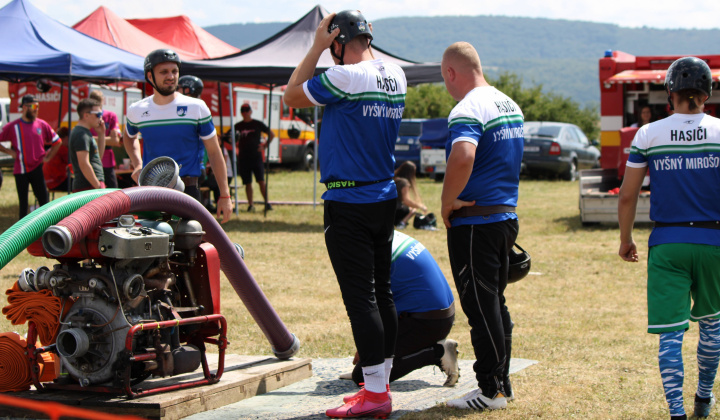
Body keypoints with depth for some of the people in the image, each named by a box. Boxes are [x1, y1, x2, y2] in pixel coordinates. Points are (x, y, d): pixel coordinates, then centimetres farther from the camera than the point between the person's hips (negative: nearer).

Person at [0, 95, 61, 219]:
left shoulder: (42, 125, 5)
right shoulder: (13, 126, -2)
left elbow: (57, 142, 15)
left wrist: (48, 157, 7)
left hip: (37, 168, 1)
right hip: (20, 170, -1)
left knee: (44, 200, -2)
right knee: (23, 203, 6)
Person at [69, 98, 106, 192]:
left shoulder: (85, 132, 18)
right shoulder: (81, 135, -13)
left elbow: (98, 155, 26)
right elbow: (84, 164, -21)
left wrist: (101, 134, 16)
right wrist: (99, 187, -19)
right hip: (88, 187, -10)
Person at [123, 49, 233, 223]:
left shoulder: (197, 108, 0)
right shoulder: (137, 111, 6)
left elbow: (214, 152, 3)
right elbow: (129, 137, 29)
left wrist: (225, 196, -1)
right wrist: (137, 165, 10)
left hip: (187, 190, -2)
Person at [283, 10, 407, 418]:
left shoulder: (346, 76, -16)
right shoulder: (396, 76, 7)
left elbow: (292, 95, -4)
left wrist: (317, 47, -1)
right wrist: (365, 44, 19)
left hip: (349, 204, -8)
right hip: (385, 199, 8)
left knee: (360, 297, -5)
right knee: (382, 293, 12)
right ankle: (382, 387, 19)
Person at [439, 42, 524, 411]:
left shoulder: (467, 110, -16)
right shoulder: (510, 106, 14)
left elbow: (463, 157, -35)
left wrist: (448, 202, -22)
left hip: (474, 222, -9)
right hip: (506, 215, 9)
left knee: (481, 306, -3)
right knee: (496, 304, 16)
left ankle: (490, 391, 2)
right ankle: (502, 383, 22)